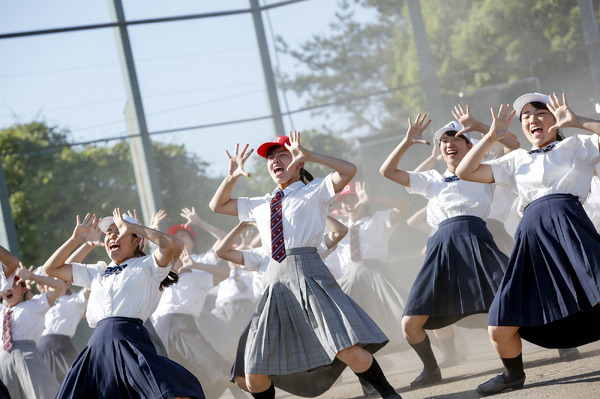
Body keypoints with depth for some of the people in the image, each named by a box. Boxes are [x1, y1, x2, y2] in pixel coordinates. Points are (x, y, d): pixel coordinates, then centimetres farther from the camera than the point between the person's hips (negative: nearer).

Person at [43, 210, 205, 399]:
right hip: (99, 342, 5)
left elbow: (170, 244, -10)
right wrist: (75, 239, 21)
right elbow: (51, 268, 31)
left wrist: (131, 226, 0)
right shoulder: (97, 272, 26)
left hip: (130, 339, -5)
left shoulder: (146, 266, 11)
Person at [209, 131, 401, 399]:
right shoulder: (261, 205, 23)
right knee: (255, 376, 1)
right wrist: (232, 176, 17)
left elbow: (348, 171, -8)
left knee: (350, 352, -21)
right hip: (276, 282, 5)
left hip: (309, 276, -5)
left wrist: (308, 155, -10)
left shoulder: (314, 191, 9)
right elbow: (217, 205, 32)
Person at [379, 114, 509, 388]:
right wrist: (408, 142, 13)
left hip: (475, 239, -3)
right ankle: (431, 370, 22)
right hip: (442, 247, 3)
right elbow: (387, 171, 22)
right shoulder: (432, 180, 24)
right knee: (410, 324, -3)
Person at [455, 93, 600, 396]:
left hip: (566, 220, -4)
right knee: (500, 327, 0)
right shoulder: (517, 161, 26)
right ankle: (514, 375, 28)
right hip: (531, 234, 4)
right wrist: (492, 136, 16)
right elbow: (465, 172, 22)